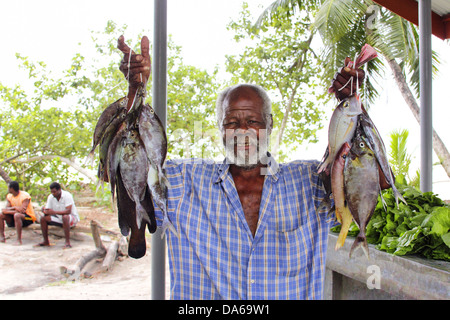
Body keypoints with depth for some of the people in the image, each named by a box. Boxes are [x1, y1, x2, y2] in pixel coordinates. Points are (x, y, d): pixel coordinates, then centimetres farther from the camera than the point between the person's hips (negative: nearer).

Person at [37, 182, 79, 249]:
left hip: (72, 218, -7)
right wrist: (45, 211, -25)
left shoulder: (67, 195, -20)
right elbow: (47, 210, -1)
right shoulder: (50, 197, -1)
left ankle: (68, 242, -37)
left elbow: (68, 211, -29)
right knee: (43, 219, -9)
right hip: (59, 219, 7)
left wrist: (54, 212, -37)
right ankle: (46, 242, 3)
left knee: (65, 217, -39)